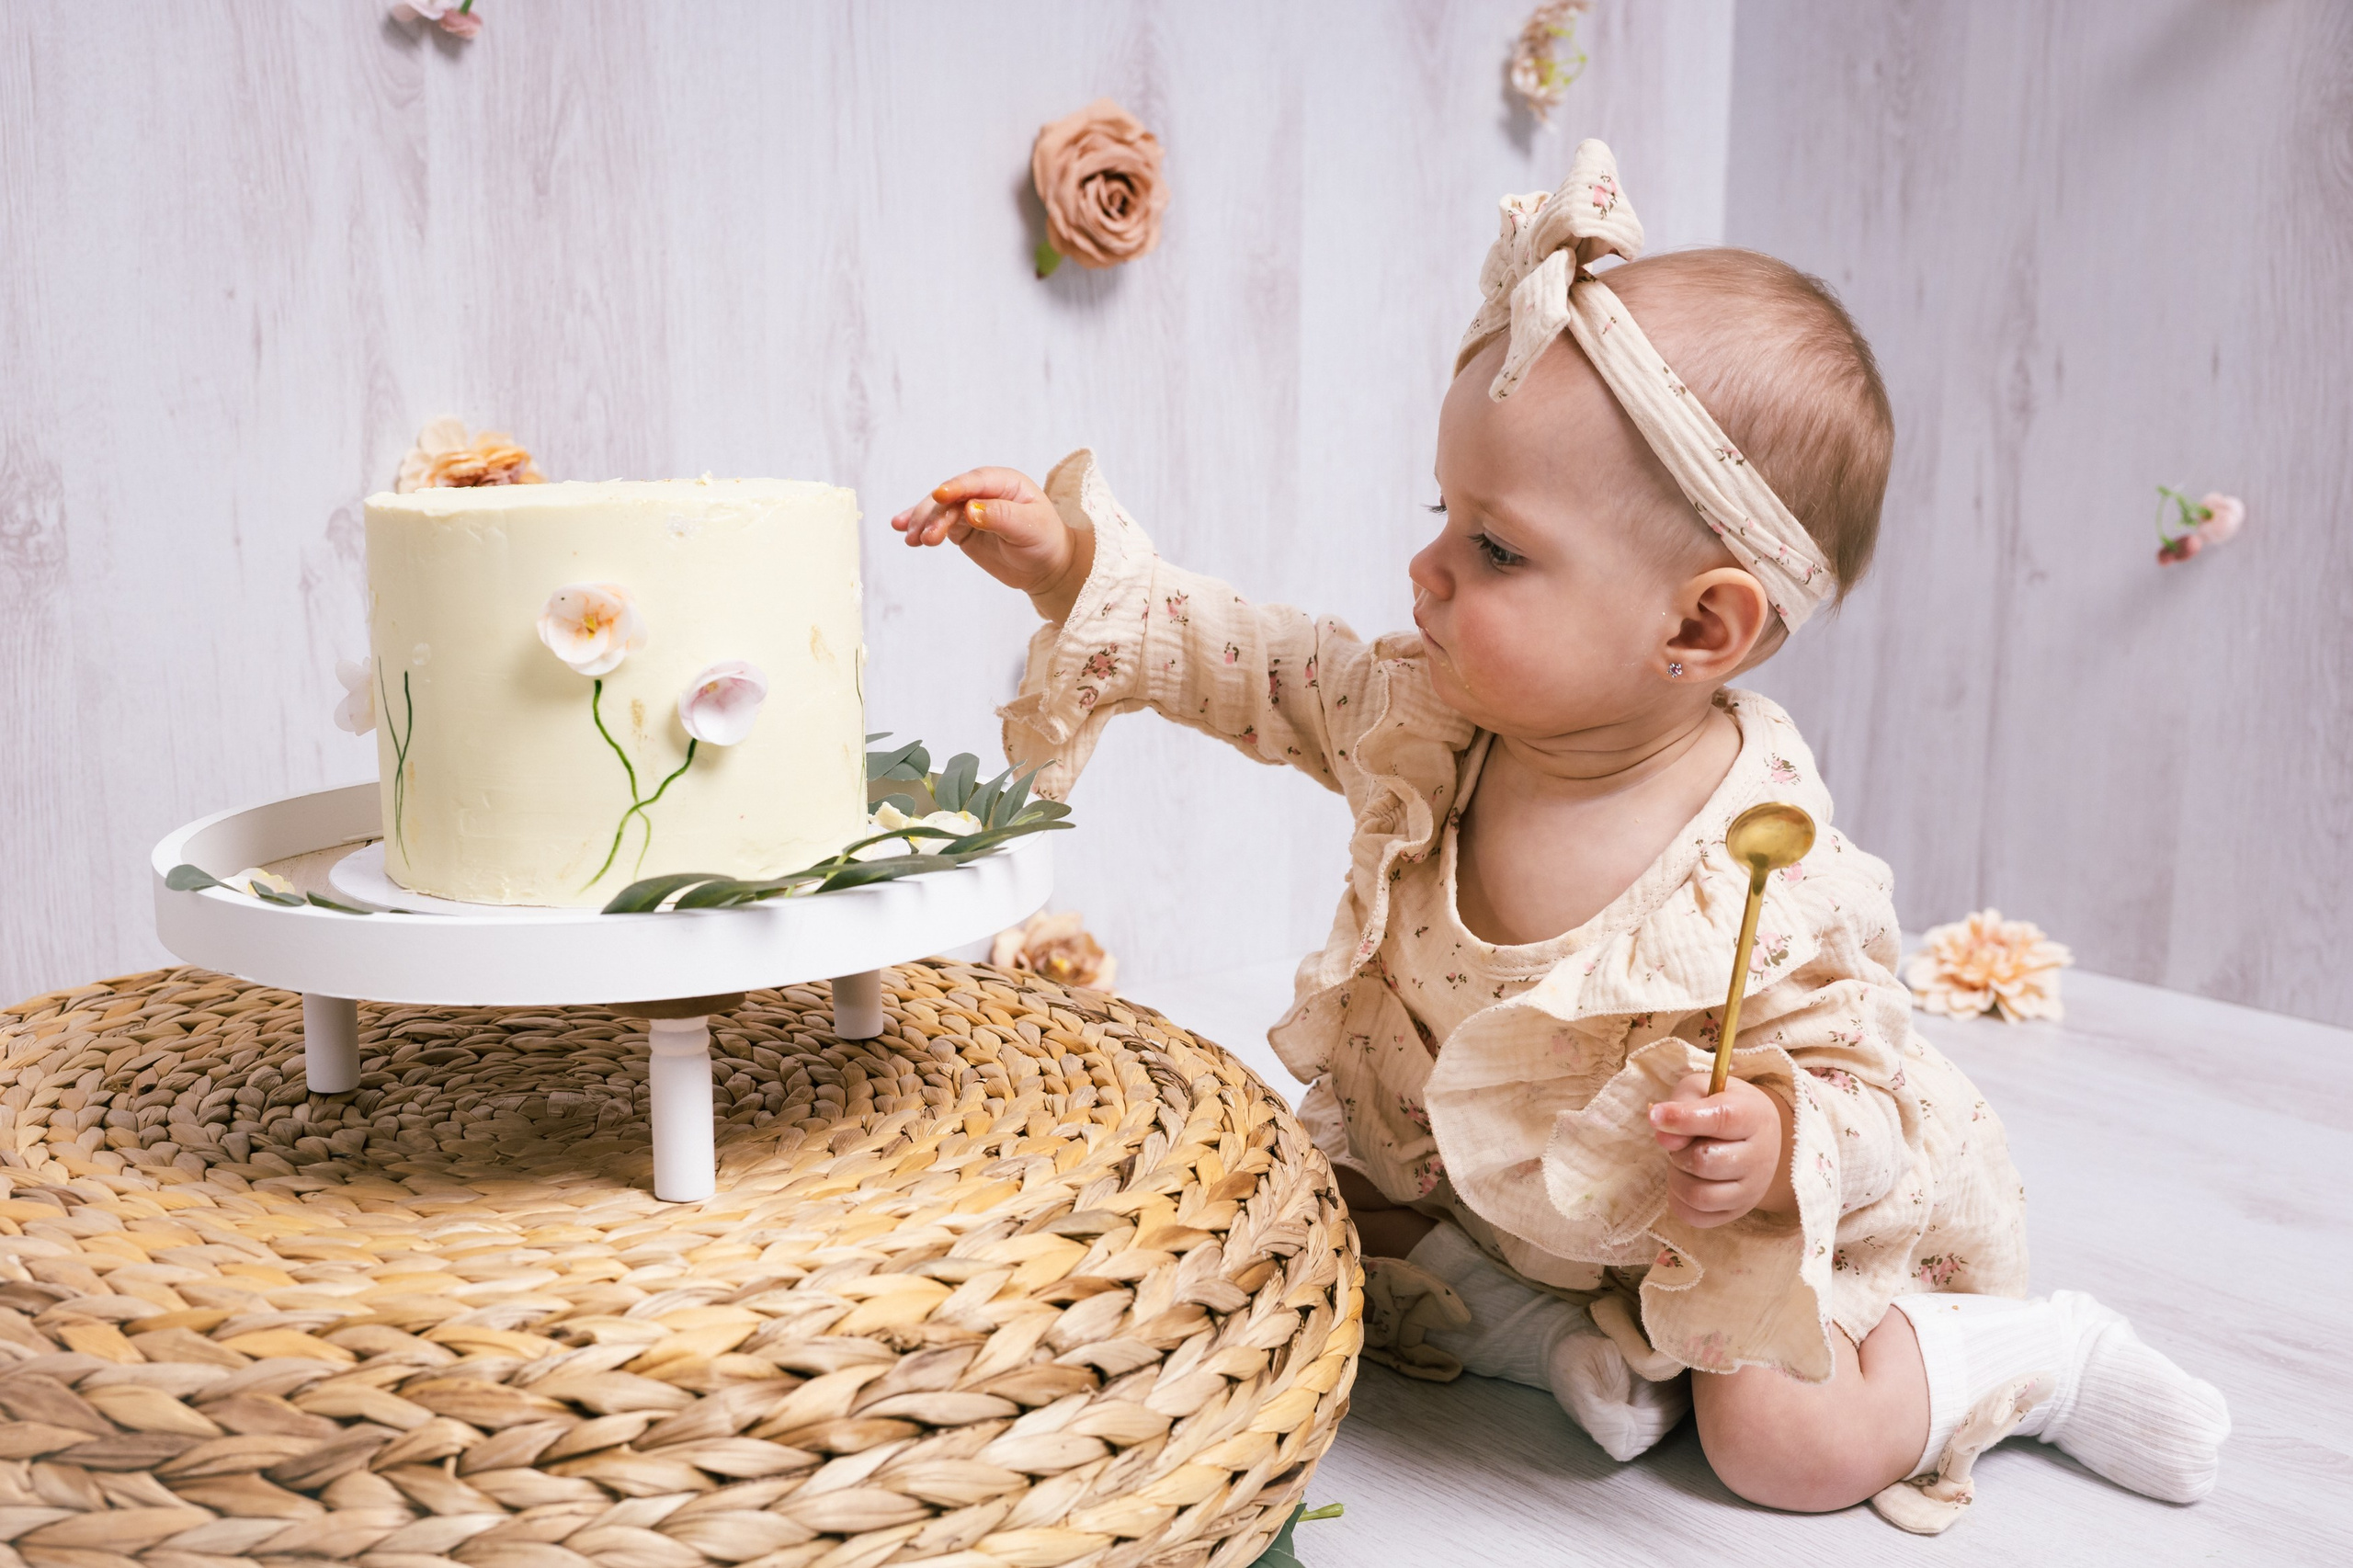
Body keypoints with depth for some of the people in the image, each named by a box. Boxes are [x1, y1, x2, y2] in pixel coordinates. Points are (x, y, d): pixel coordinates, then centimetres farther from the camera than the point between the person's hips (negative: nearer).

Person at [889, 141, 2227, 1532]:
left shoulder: (1775, 886, -35)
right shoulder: (1435, 718, -18)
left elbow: (1866, 1089, -25)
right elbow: (1254, 667, -8)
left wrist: (1783, 1146, -46)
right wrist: (1076, 566, -15)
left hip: (1734, 1219, -5)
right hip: (1481, 1181, 5)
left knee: (1782, 1445, -17)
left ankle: (2045, 1357, 10)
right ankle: (1569, 1335, 4)